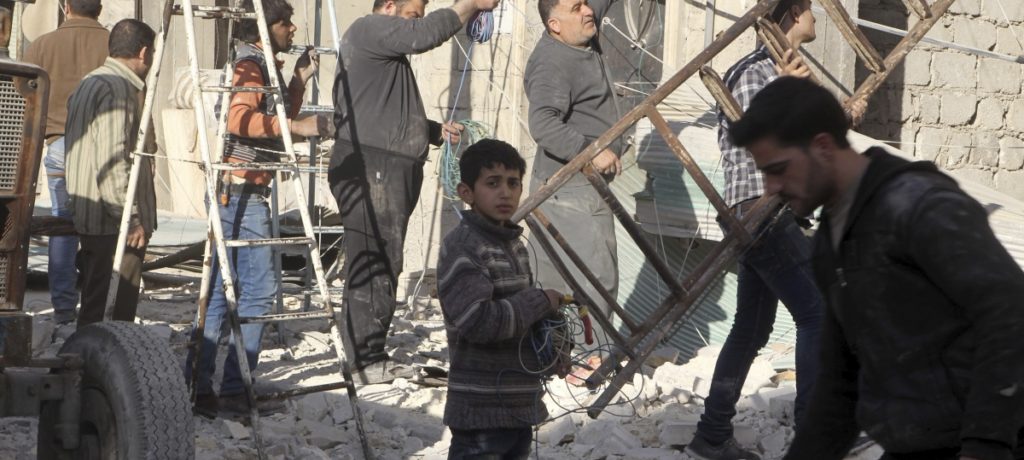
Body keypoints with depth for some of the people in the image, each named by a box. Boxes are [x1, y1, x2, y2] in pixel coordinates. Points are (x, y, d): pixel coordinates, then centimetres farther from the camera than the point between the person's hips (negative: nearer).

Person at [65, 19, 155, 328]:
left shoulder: (89, 83, 18)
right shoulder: (118, 88, -15)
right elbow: (112, 161, -22)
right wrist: (131, 218, -19)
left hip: (87, 218, 10)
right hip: (116, 222, -10)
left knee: (94, 307, 14)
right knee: (116, 313, -7)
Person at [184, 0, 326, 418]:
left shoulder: (266, 65, 20)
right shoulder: (250, 63, -11)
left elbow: (274, 122, 27)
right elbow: (239, 118, -26)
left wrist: (299, 81, 18)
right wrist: (296, 125, -27)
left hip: (244, 191, 10)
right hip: (240, 190, -10)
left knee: (223, 289, 9)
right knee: (259, 287, -10)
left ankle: (196, 386, 12)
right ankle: (235, 390, -7)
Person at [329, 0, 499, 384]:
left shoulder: (385, 51, 28)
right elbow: (425, 35, -18)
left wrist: (437, 131, 17)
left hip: (390, 171, 11)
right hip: (371, 168, -11)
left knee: (384, 266, 9)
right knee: (374, 263, -12)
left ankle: (372, 358, 12)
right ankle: (366, 360, -11)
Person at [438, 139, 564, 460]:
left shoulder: (514, 245, 11)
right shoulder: (461, 247, -17)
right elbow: (478, 320, -28)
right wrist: (541, 302, -16)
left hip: (520, 406, 10)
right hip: (480, 412, -9)